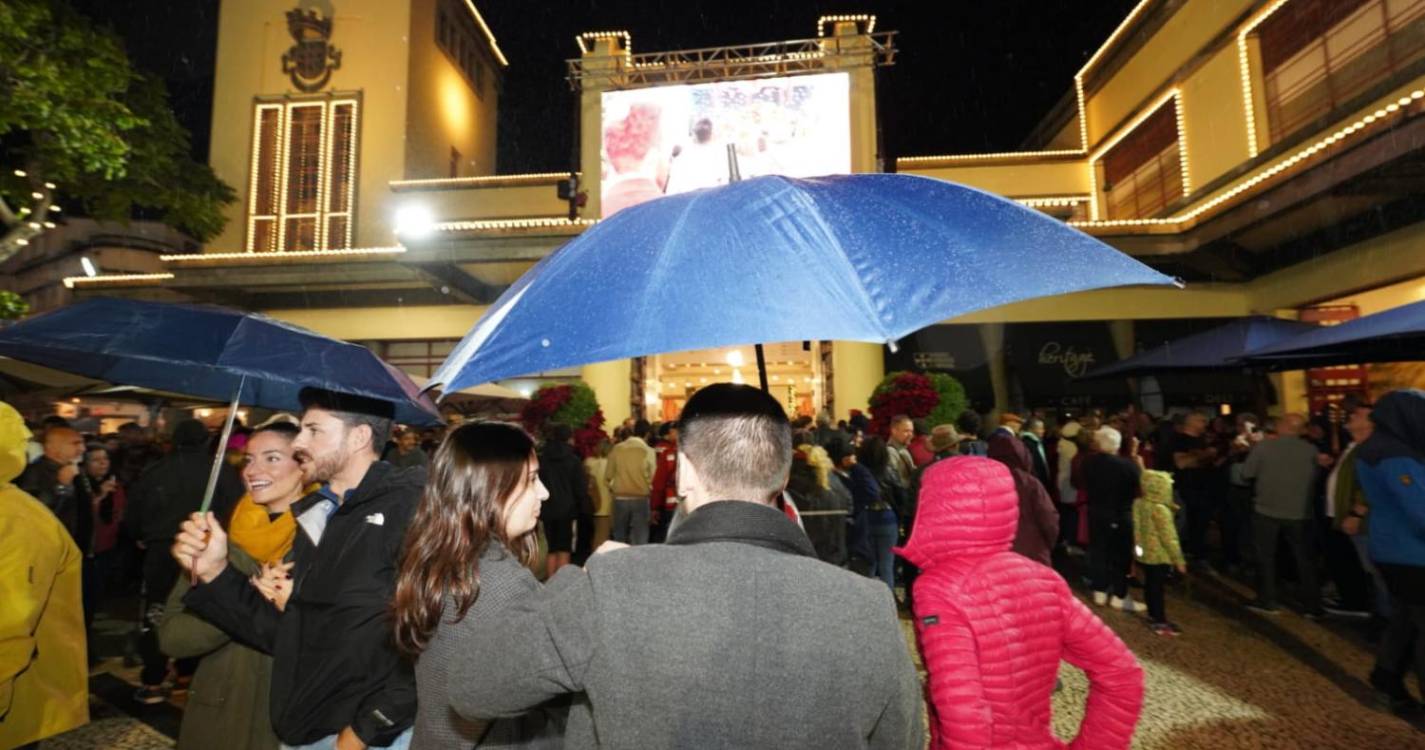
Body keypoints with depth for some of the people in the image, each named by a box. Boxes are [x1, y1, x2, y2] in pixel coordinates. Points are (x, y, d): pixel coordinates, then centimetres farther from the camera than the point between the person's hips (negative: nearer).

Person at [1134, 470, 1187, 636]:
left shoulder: (1139, 504, 0)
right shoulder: (1161, 510, -22)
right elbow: (1169, 537, -19)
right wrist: (1179, 559, -11)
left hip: (1145, 553, 7)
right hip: (1160, 555, -7)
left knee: (1149, 585, 17)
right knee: (1157, 587, 0)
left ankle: (1153, 616, 29)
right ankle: (1161, 622, 7)